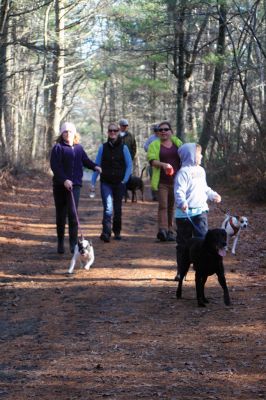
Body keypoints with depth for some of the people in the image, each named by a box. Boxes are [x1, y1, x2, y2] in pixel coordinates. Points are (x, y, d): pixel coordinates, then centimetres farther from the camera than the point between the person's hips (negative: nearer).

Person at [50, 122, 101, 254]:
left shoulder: (78, 148, 11)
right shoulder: (58, 148, -2)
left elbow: (85, 160, 21)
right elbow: (55, 166, -11)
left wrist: (94, 166, 2)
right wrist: (64, 180, -21)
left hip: (75, 185, 2)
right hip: (60, 185, -1)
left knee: (73, 213, -13)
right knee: (61, 215, 7)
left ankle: (74, 243, -13)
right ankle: (60, 242, 21)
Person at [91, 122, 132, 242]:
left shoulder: (123, 148, 3)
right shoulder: (103, 147, 4)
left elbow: (129, 165, 5)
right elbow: (97, 165, 8)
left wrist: (125, 180, -5)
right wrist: (93, 182, 3)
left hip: (119, 183, 1)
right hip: (106, 183, -1)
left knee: (117, 209, 9)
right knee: (108, 208, -15)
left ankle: (117, 231, 25)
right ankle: (106, 233, -22)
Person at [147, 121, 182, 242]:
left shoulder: (177, 143, 12)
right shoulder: (154, 145, 3)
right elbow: (151, 160, -9)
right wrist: (163, 164, -27)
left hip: (175, 181, 3)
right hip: (162, 181, -3)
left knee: (171, 207, 7)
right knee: (163, 205, -13)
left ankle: (170, 231, 13)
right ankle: (162, 230, -22)